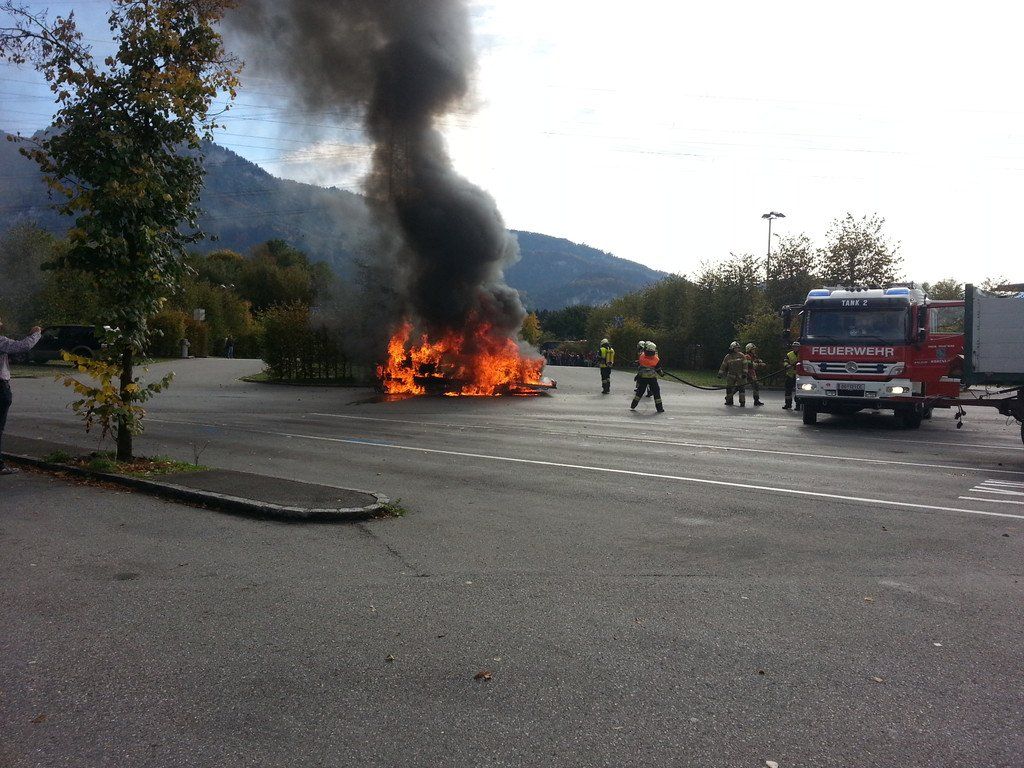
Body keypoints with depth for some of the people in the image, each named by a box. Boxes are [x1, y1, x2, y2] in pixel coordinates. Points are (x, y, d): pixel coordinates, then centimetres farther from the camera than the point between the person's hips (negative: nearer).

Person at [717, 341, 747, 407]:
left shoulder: (741, 355, -1)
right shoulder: (728, 356, 4)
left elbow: (745, 365, -2)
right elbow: (723, 366, 7)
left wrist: (744, 373, -10)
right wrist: (720, 374, 5)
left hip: (740, 375, -2)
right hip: (731, 375, 2)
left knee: (741, 388, -6)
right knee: (728, 387, 2)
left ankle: (742, 402, 1)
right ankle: (729, 401, 19)